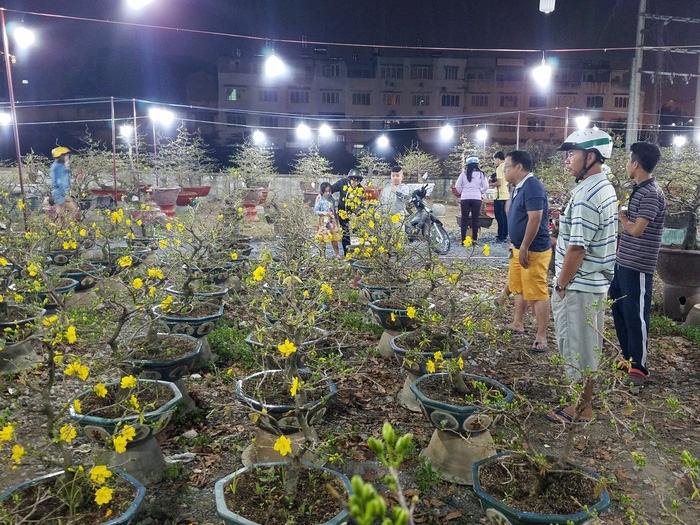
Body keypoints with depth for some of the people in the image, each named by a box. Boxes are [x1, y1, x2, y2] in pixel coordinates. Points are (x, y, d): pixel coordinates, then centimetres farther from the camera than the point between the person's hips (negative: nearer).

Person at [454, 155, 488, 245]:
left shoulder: (464, 173, 1)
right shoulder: (481, 174, 2)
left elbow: (457, 186, 1)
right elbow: (486, 186, 1)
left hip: (465, 198, 0)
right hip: (476, 198, 0)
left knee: (464, 219, 4)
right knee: (475, 219, 7)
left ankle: (463, 240, 3)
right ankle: (474, 239, 6)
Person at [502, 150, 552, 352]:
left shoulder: (532, 187, -20)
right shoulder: (519, 187, 11)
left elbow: (535, 219, -25)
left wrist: (524, 248, -23)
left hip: (534, 251, -10)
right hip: (519, 248, 10)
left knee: (537, 293, -2)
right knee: (519, 288, 20)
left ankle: (541, 337, 6)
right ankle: (518, 324, 35)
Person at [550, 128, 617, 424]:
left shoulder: (587, 195, -22)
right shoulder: (605, 188, 10)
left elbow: (577, 248, -25)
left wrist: (561, 284, -12)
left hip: (578, 286, -10)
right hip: (596, 282, 10)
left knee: (577, 347, 3)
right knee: (587, 345, 19)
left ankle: (580, 408, 17)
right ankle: (585, 396, 33)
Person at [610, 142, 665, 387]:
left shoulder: (651, 194, -17)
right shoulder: (639, 190, 12)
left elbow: (636, 229, -22)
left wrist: (622, 217, -5)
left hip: (638, 266, -9)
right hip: (622, 263, 9)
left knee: (635, 315, 0)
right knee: (619, 311, 16)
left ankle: (639, 367, 13)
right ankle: (628, 359, 30)